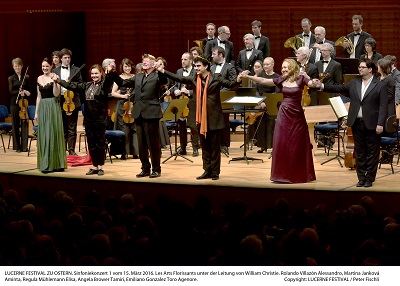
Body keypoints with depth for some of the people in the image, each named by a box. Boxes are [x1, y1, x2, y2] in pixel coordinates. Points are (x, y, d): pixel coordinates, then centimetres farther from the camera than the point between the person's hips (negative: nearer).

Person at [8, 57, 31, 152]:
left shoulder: (26, 77, 7)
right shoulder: (11, 78, 5)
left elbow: (29, 90, 10)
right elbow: (11, 91, -3)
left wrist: (25, 92, -13)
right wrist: (20, 92, -18)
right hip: (15, 103, 0)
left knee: (24, 124, -3)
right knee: (15, 124, 1)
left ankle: (24, 146, 0)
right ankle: (17, 146, 6)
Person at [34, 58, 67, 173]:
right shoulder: (39, 78, 12)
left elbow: (56, 94, -14)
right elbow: (39, 96, 16)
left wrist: (54, 82, -24)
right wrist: (36, 112, 14)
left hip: (53, 107, -6)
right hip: (42, 107, 6)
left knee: (53, 134, -6)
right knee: (43, 135, 6)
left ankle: (55, 163, -2)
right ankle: (45, 163, 12)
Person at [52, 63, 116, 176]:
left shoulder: (104, 85, -5)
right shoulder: (87, 86, 14)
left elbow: (108, 81, -27)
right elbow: (73, 86, 19)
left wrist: (110, 72, -48)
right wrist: (58, 80, 20)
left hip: (100, 119, -6)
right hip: (88, 120, 6)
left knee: (100, 143, 1)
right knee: (91, 144, 8)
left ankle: (101, 167, 10)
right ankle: (95, 166, 17)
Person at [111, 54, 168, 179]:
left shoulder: (157, 76, -2)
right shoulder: (138, 77, 16)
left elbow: (165, 81, -23)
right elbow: (122, 83, 19)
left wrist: (159, 70, -35)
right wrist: (112, 73, 8)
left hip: (151, 113, -6)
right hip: (139, 114, 6)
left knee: (153, 143, -1)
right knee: (141, 144, 10)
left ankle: (156, 169, 9)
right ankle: (145, 169, 19)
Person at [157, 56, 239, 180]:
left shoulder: (215, 79, -3)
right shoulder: (194, 80, 8)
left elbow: (230, 84, -8)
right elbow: (178, 78, 6)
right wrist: (163, 71, 1)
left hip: (214, 117, -4)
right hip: (201, 118, 4)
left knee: (215, 146, 2)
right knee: (205, 146, 9)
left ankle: (215, 172, 8)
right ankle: (207, 171, 16)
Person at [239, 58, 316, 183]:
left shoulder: (300, 79, -3)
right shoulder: (281, 80, 5)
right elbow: (263, 81, 0)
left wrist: (308, 77, -34)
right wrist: (247, 76, -7)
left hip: (297, 116, -3)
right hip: (284, 115, 3)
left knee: (297, 146, 3)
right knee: (281, 144, 2)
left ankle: (298, 174, 15)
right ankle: (283, 174, 10)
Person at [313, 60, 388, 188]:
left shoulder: (380, 86, -3)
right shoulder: (354, 83, 11)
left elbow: (383, 106, -8)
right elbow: (339, 88, 4)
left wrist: (380, 124, -15)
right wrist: (322, 86, -8)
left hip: (372, 124, -4)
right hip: (357, 123, 5)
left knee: (372, 152, 3)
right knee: (359, 152, 10)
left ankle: (369, 178, 13)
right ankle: (361, 178, 18)